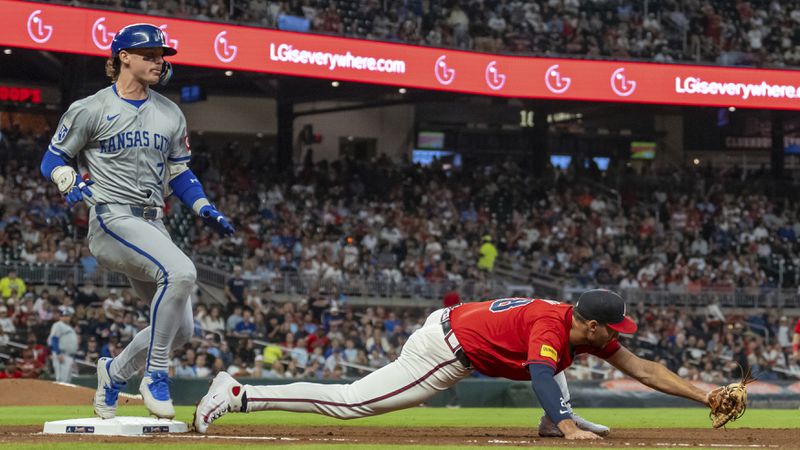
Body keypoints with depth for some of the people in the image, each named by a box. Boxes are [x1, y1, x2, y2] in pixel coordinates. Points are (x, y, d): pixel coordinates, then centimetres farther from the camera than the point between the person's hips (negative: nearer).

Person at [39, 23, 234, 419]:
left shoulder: (170, 114, 16)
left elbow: (179, 173, 23)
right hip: (112, 219, -7)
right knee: (181, 271, -32)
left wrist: (205, 209, 7)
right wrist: (74, 183, -17)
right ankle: (154, 374, -21)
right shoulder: (91, 110, -1)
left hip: (153, 226, 7)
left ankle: (115, 371, 27)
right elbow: (53, 159, 4)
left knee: (180, 329, 1)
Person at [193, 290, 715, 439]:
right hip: (445, 350, -10)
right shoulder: (552, 326, -21)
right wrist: (568, 428, -47)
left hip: (458, 324, 10)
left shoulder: (586, 331, 6)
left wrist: (705, 396, 4)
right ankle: (237, 395, -10)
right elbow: (539, 373, -38)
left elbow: (643, 369, 9)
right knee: (349, 402, -12)